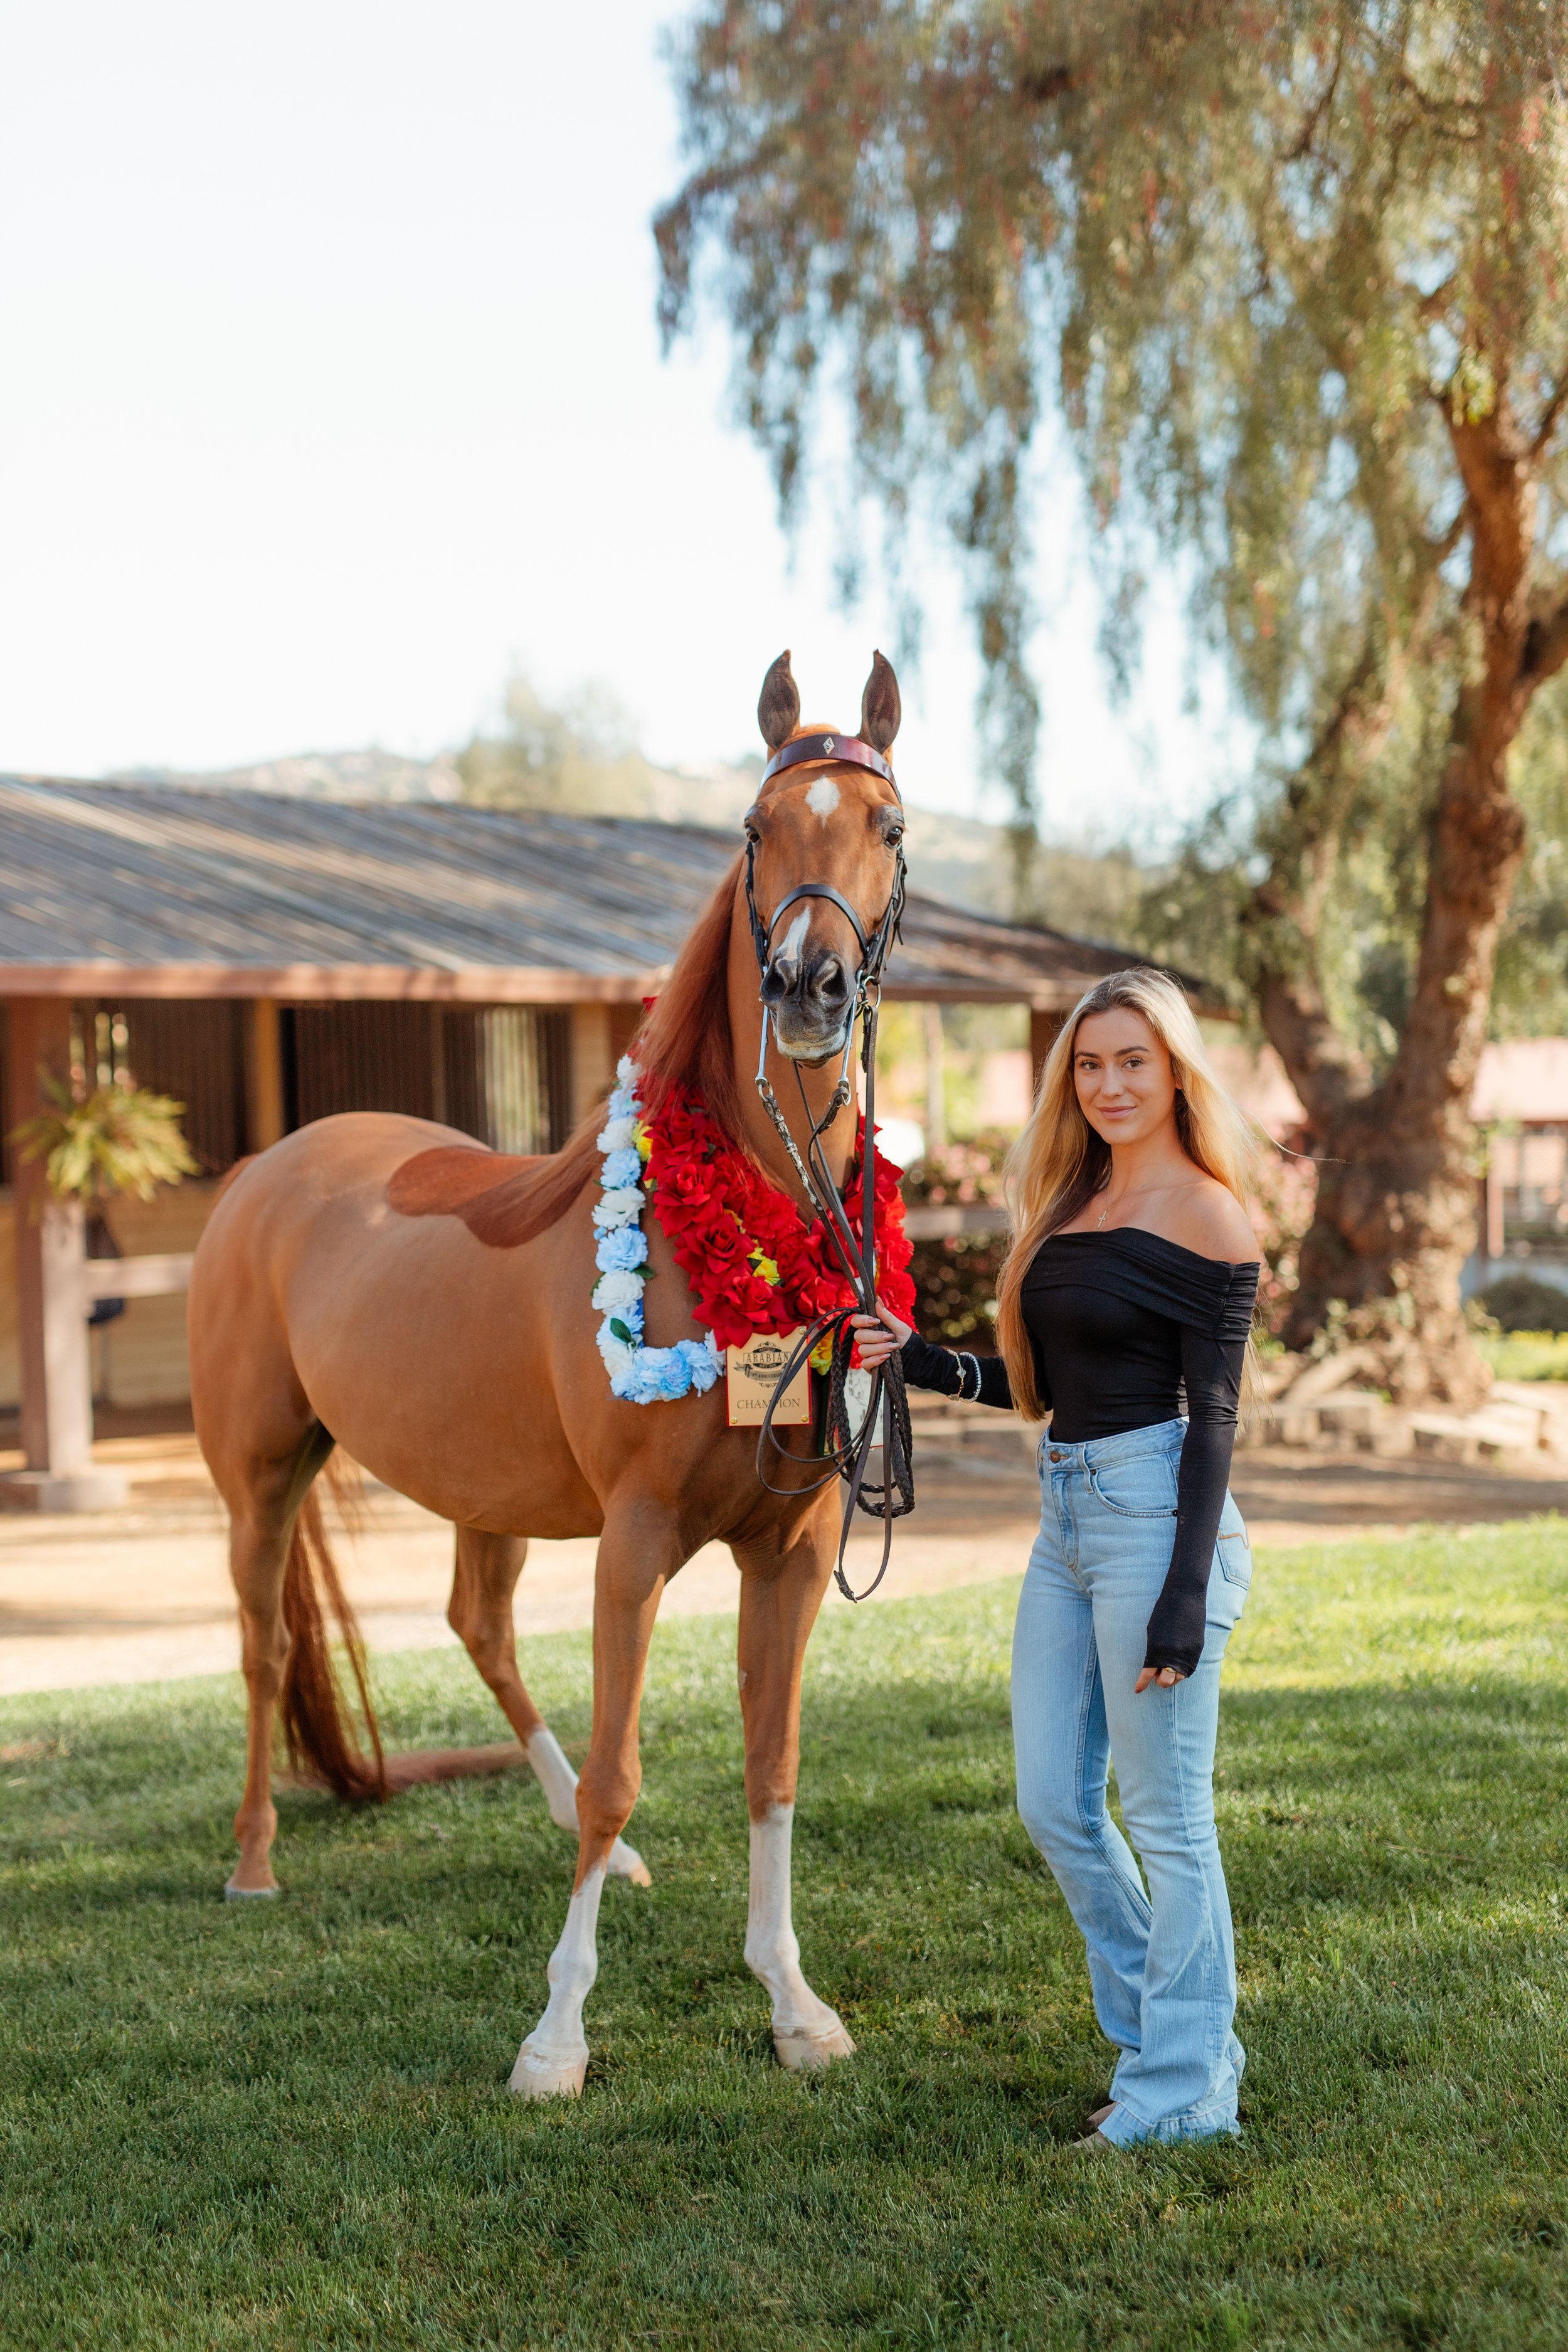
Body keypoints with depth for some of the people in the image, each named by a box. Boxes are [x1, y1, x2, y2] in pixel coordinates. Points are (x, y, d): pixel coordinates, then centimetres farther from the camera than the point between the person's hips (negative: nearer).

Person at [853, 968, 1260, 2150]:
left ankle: (1184, 2089, 11)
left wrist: (1186, 1599, -17)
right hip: (1067, 1519, 9)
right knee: (1055, 1808, 12)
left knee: (1165, 1816, -1)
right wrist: (922, 1361, 13)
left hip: (1153, 1513, -9)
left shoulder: (1206, 1220, -8)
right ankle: (1169, 2034, 28)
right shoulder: (1071, 1203, 15)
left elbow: (1212, 1418, -12)